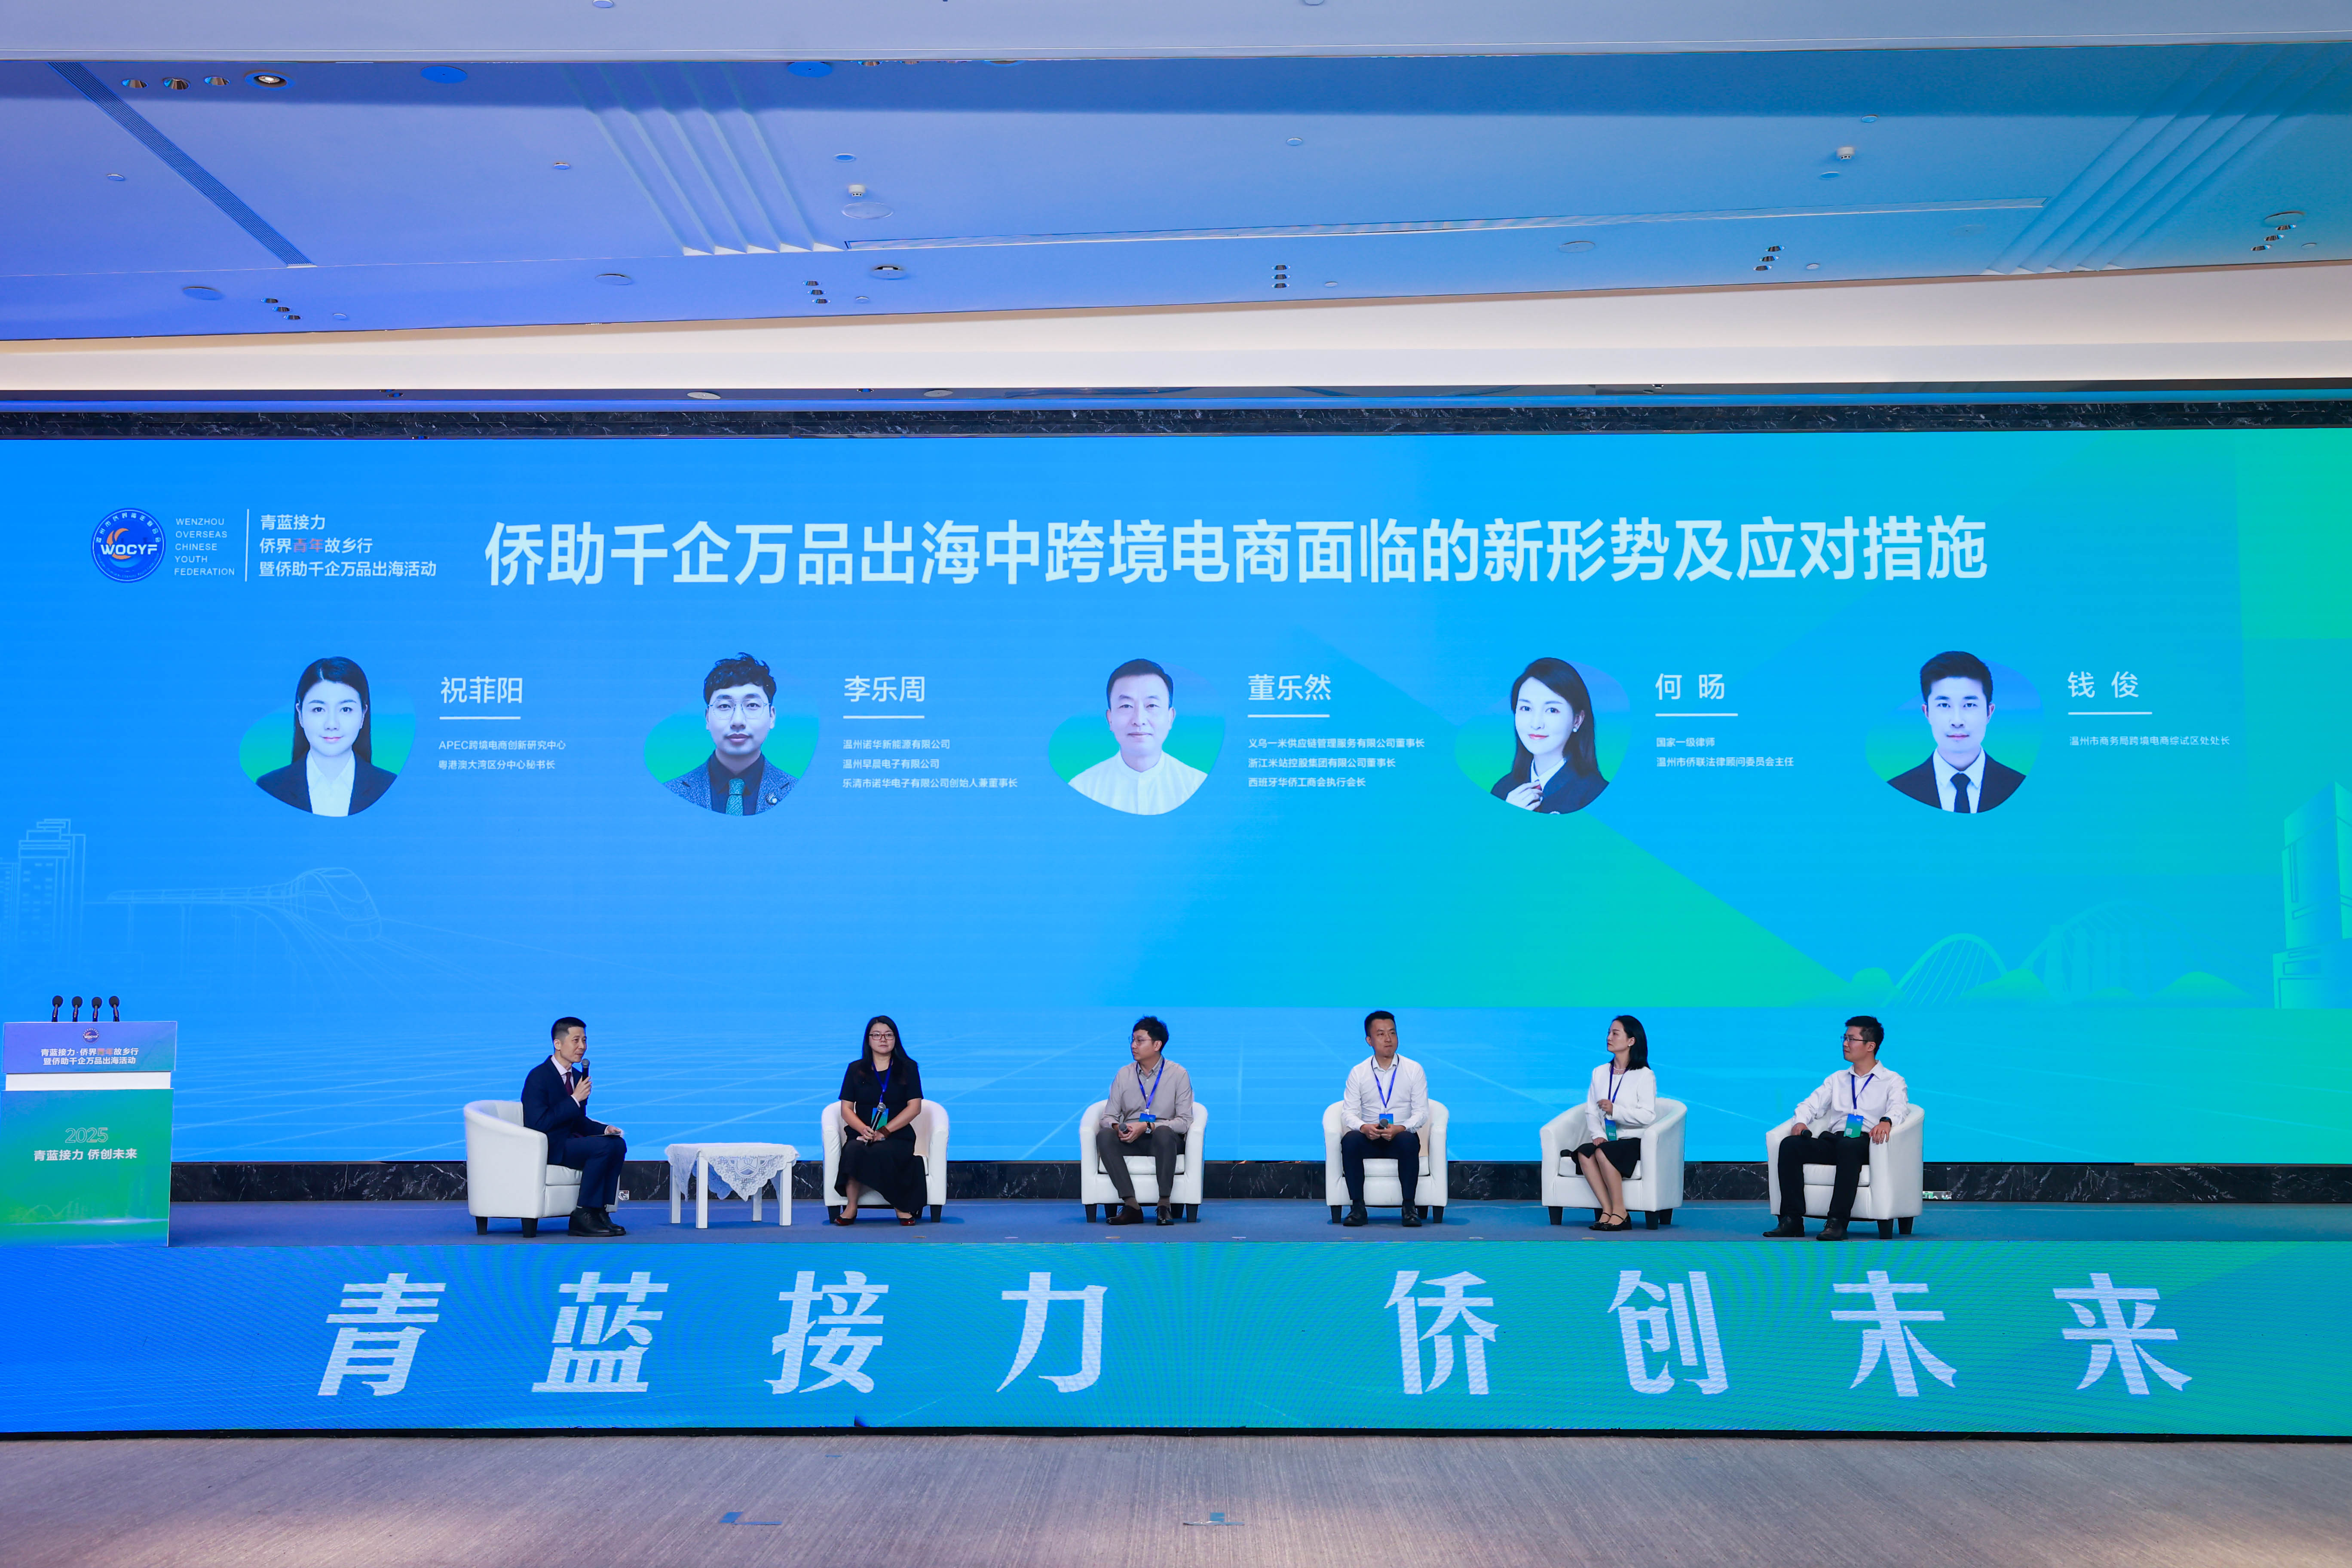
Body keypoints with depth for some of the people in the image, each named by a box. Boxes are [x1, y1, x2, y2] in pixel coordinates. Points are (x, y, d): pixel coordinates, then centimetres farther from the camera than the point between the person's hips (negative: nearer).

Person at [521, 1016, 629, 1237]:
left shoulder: (578, 1076, 13)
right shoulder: (539, 1076, -13)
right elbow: (539, 1124, -22)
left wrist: (604, 1128, 0)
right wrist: (575, 1100, -22)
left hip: (569, 1141, 8)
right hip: (547, 1147, -8)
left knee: (618, 1144, -13)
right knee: (602, 1146, -27)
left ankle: (601, 1211, -11)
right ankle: (583, 1216, -19)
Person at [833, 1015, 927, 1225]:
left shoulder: (908, 1068, 9)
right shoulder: (856, 1069, 13)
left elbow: (915, 1107, 0)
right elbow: (846, 1109, 7)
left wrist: (884, 1131, -13)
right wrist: (863, 1129, -15)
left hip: (897, 1135, -1)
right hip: (861, 1133, 2)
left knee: (881, 1152, -36)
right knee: (853, 1150, -34)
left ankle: (902, 1207, -22)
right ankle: (851, 1207, -24)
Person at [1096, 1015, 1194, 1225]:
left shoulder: (1178, 1074, -1)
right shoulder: (1124, 1074, 9)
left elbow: (1184, 1121, -8)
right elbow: (1109, 1117, 8)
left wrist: (1147, 1127, -21)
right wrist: (1117, 1127, -17)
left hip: (1165, 1140, -3)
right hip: (1130, 1142, 3)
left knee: (1164, 1133, -38)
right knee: (1104, 1135, -28)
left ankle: (1165, 1205, -34)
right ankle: (1131, 1206, -35)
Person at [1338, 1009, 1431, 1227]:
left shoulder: (1414, 1070, 2)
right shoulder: (1358, 1073, 5)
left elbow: (1422, 1112, -3)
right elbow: (1349, 1113, 0)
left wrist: (1400, 1129, -23)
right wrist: (1364, 1127, -23)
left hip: (1401, 1137, -1)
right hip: (1370, 1139, 1)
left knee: (1409, 1141, -36)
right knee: (1349, 1140, -32)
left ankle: (1409, 1207, -28)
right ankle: (1357, 1208, -26)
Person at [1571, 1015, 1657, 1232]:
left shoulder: (1644, 1075, -2)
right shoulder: (1600, 1072, 15)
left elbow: (1648, 1116, -12)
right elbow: (1591, 1111, 8)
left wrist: (1615, 1110, -20)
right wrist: (1597, 1134, -11)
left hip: (1634, 1141, -5)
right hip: (1606, 1140, 5)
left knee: (1602, 1152, -34)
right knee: (1584, 1152, -29)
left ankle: (1619, 1212, -24)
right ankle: (1607, 1210, -28)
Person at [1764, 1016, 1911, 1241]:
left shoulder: (1892, 1080, 14)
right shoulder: (1837, 1079, 29)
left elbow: (1899, 1106, -7)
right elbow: (1811, 1104, 17)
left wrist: (1886, 1121, -32)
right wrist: (1801, 1122, -7)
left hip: (1863, 1143, -5)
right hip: (1831, 1141, 5)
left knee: (1848, 1145, -41)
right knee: (1790, 1144, -25)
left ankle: (1837, 1222, -44)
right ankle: (1792, 1220, -30)